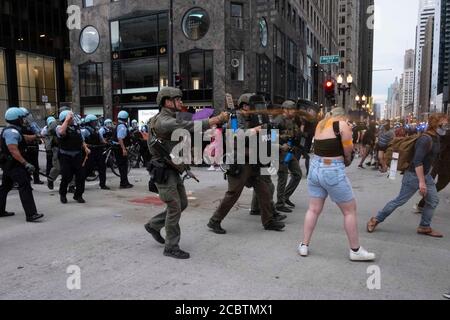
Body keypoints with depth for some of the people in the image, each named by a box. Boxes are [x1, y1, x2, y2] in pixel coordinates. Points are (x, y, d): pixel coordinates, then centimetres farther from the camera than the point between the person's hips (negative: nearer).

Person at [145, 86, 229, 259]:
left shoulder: (171, 119, 13)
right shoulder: (163, 121, -20)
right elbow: (190, 126, -28)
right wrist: (218, 119, -27)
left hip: (173, 170, 10)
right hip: (163, 172, -10)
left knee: (182, 203, 15)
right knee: (174, 208, -5)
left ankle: (154, 225, 31)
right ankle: (171, 247, 9)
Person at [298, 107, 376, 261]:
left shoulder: (321, 124, 14)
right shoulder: (342, 124, -7)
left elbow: (326, 146, 14)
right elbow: (348, 150, -8)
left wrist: (343, 159, 5)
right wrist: (347, 160, 11)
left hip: (315, 168, 7)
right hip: (333, 171, -7)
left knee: (314, 209, 13)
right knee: (350, 210, 8)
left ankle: (304, 246, 17)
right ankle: (355, 250, 18)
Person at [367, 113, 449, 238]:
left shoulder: (436, 138, 7)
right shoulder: (425, 139, -24)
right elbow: (417, 161, -29)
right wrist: (421, 182, -30)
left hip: (426, 174, 9)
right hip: (414, 175, -9)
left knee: (433, 201, 9)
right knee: (400, 201, -3)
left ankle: (424, 227, 23)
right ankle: (376, 220, 8)